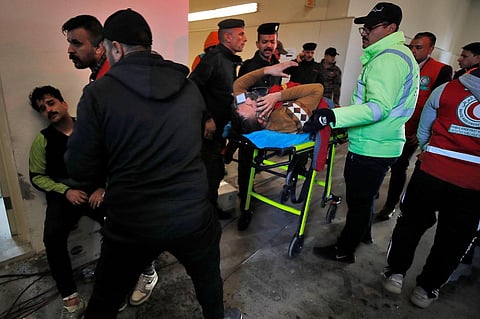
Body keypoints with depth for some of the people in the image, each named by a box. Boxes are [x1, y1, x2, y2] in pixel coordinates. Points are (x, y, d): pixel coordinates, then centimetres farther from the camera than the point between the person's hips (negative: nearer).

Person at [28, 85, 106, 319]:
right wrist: (65, 191, -8)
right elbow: (37, 177, 7)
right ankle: (70, 298, -13)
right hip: (63, 194, 1)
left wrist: (103, 188, -12)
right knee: (53, 236, -27)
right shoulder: (42, 140, 6)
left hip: (95, 189, -1)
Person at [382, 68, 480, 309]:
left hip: (430, 172, 0)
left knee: (411, 224, 19)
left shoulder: (446, 90, 1)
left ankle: (395, 273, 28)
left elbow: (423, 132, 11)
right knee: (452, 240, 17)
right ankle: (427, 289, 29)